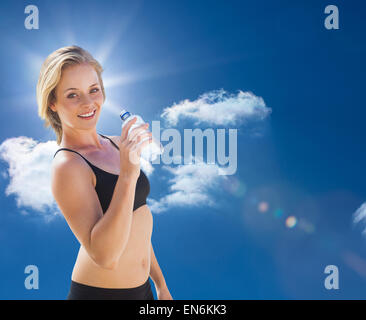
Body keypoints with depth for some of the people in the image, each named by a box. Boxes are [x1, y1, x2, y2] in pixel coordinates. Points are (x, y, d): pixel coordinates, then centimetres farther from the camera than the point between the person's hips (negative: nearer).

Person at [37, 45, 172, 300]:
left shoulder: (117, 144, 3)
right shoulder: (67, 165, -19)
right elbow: (105, 256, -27)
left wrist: (161, 284, 15)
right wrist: (128, 173, -32)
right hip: (99, 292, -7)